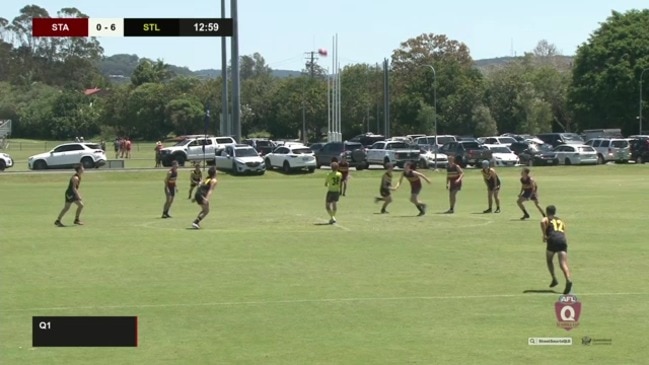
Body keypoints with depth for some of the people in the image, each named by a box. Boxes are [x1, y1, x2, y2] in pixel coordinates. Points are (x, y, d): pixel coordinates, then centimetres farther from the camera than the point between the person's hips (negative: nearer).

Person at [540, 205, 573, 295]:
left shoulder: (547, 219, 16)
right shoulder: (561, 221, 32)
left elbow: (542, 222, -9)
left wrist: (544, 235, -3)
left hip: (553, 240, -3)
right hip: (563, 240, 3)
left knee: (549, 260, 23)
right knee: (563, 264, -9)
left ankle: (554, 279, 13)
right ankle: (569, 280, -33)